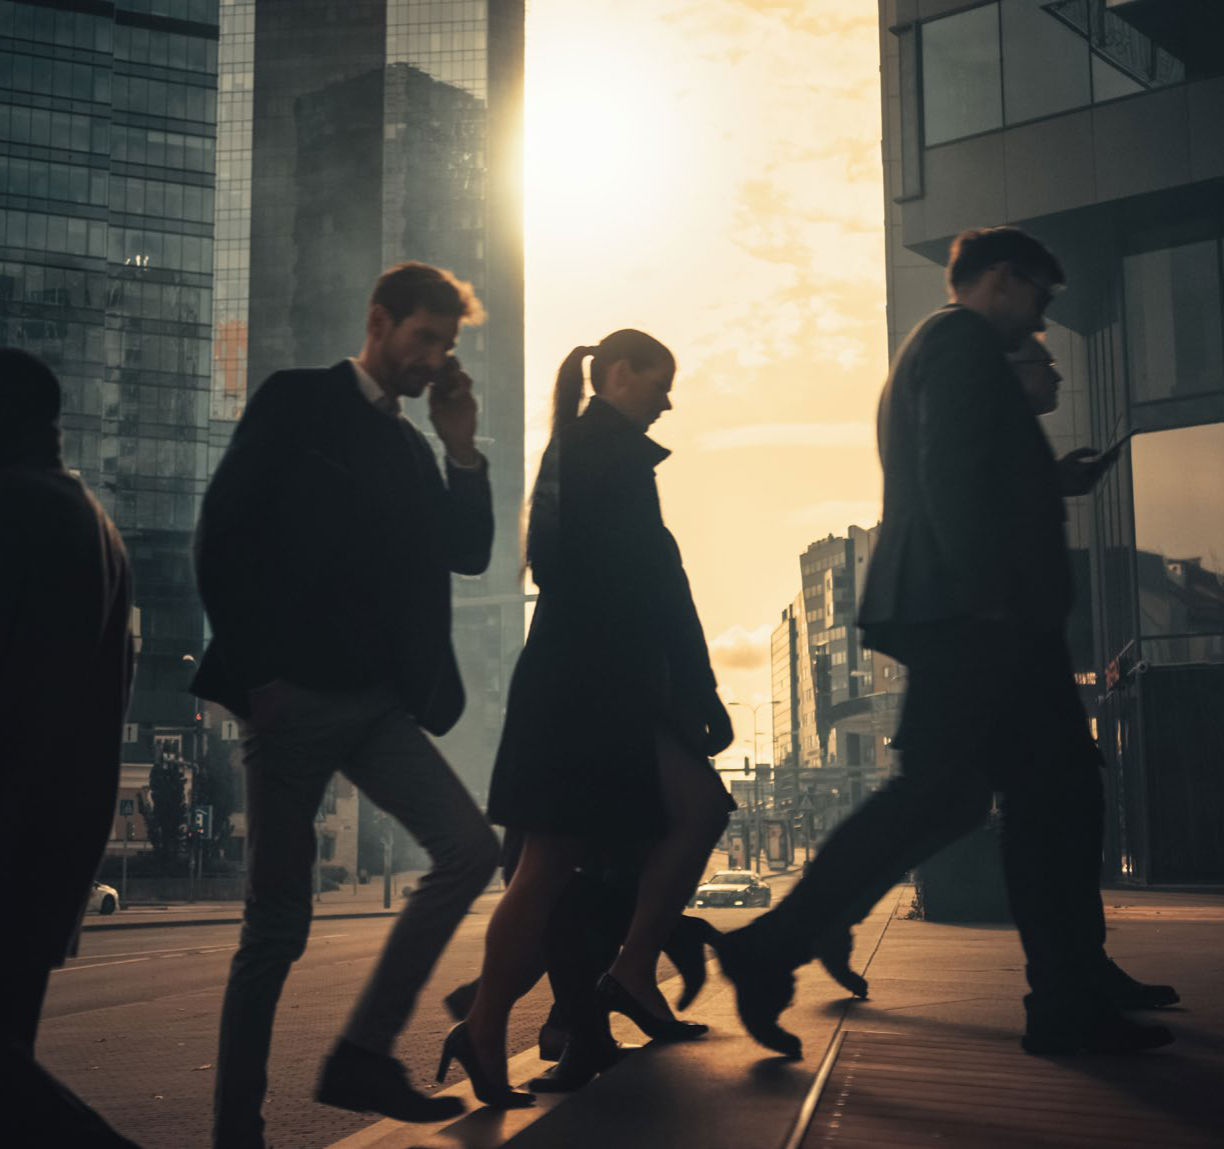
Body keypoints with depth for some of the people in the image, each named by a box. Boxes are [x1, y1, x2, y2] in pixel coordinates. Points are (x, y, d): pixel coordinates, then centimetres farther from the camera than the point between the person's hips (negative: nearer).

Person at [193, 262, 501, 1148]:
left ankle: (364, 1054, -4)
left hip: (379, 703, 6)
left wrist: (462, 446, 4)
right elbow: (223, 537, -6)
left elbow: (468, 553, 12)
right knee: (279, 922, -2)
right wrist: (256, 672, -11)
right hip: (295, 695, -6)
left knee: (470, 849, -11)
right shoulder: (295, 403, 2)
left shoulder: (412, 446, 20)